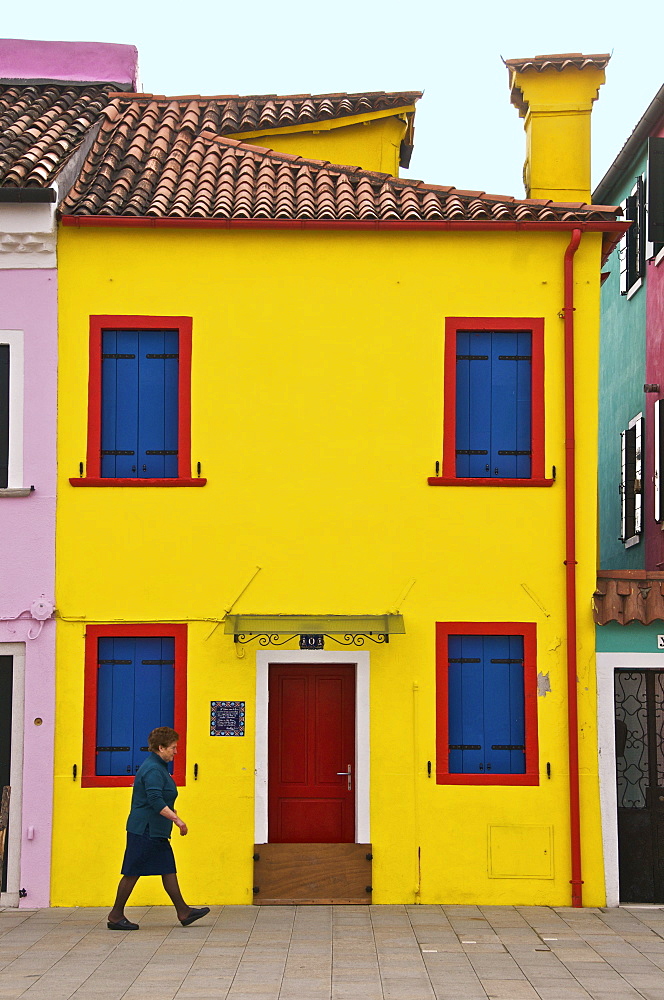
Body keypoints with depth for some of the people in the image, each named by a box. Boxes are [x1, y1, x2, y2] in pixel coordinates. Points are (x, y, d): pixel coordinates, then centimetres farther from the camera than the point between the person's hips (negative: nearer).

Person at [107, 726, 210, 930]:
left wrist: (170, 812, 23)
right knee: (132, 872, -3)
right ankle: (116, 916, 5)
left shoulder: (157, 767, 15)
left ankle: (183, 912, 12)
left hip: (154, 831, 11)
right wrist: (176, 819, -25)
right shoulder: (153, 770, -18)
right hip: (145, 830, -11)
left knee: (168, 869, 10)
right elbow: (155, 801, -27)